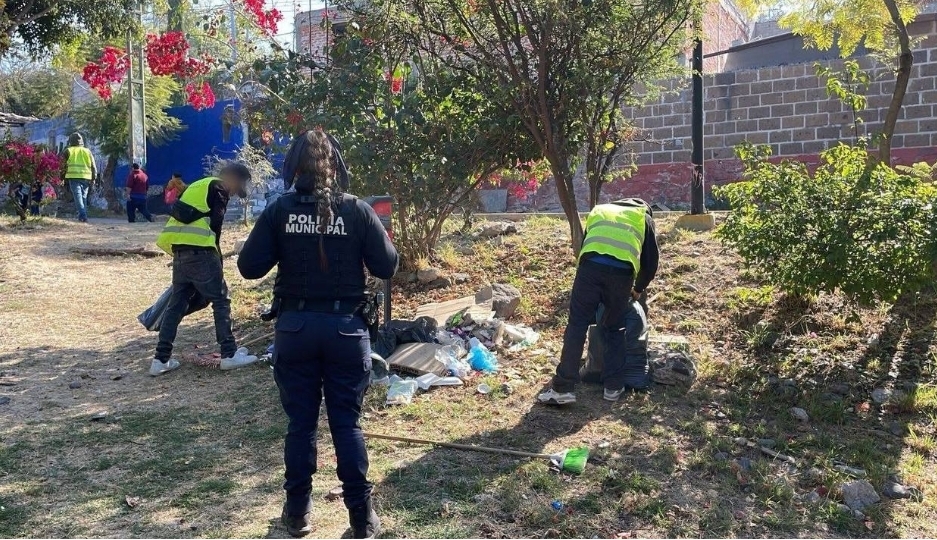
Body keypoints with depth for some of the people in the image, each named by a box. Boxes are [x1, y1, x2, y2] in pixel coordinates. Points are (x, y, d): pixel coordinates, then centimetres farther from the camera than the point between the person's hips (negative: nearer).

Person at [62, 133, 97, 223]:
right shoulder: (87, 151, 15)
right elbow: (93, 166, 12)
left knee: (78, 196, -8)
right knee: (84, 197, 14)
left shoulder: (68, 151, 7)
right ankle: (84, 216, 13)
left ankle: (82, 216, -23)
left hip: (74, 177, -3)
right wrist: (93, 178, 13)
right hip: (86, 178, 3)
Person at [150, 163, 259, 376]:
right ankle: (229, 354, 4)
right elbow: (215, 223, -4)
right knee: (220, 300, 1)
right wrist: (217, 255, 7)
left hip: (179, 250, 8)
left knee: (176, 303, 11)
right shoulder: (219, 189, 1)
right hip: (198, 251, -8)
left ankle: (161, 359, 11)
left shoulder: (200, 186, 26)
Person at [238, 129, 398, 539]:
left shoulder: (279, 211, -5)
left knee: (300, 424, 12)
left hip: (295, 328, 1)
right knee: (347, 424, 9)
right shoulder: (357, 210, -6)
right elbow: (387, 267, -3)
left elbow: (249, 267, -4)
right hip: (346, 328, 0)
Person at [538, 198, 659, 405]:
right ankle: (614, 386, 20)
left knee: (577, 325, 3)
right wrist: (638, 289, 41)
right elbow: (651, 260, 24)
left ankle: (562, 388, 0)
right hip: (622, 273, 0)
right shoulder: (644, 218, 30)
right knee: (614, 329, 17)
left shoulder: (599, 210, 35)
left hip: (591, 266, 0)